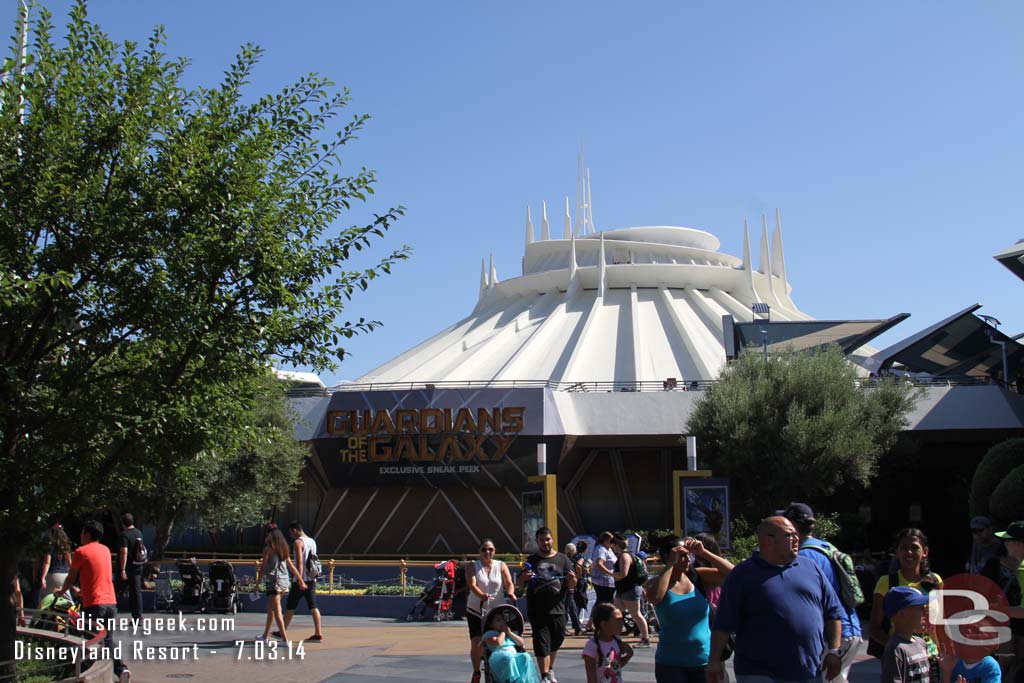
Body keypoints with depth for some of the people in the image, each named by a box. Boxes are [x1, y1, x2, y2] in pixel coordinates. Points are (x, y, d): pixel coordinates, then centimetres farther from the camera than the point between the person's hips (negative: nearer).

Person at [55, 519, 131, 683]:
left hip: (94, 603, -6)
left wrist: (61, 591, 22)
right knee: (108, 641, 13)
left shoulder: (81, 552, -5)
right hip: (111, 602, 6)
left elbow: (71, 578, 3)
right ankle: (121, 669, -2)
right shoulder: (105, 550, 15)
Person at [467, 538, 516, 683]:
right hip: (476, 610, -1)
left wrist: (510, 593, -30)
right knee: (476, 643, -9)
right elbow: (472, 584, -15)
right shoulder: (472, 566, 1)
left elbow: (509, 582, -8)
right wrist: (481, 595, -35)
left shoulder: (501, 566, 6)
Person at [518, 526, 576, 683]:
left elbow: (571, 586, 9)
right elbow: (520, 583, 11)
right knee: (541, 642, -6)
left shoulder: (562, 559, 9)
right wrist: (524, 577, -12)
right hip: (537, 611, -2)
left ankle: (550, 670, 34)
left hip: (557, 609, 2)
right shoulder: (531, 560, 8)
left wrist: (572, 579, -14)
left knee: (556, 640, 13)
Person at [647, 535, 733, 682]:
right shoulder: (656, 582, -4)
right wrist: (671, 564, -21)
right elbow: (654, 597, -27)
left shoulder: (698, 577, 2)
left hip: (704, 661, 2)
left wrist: (703, 553, -13)